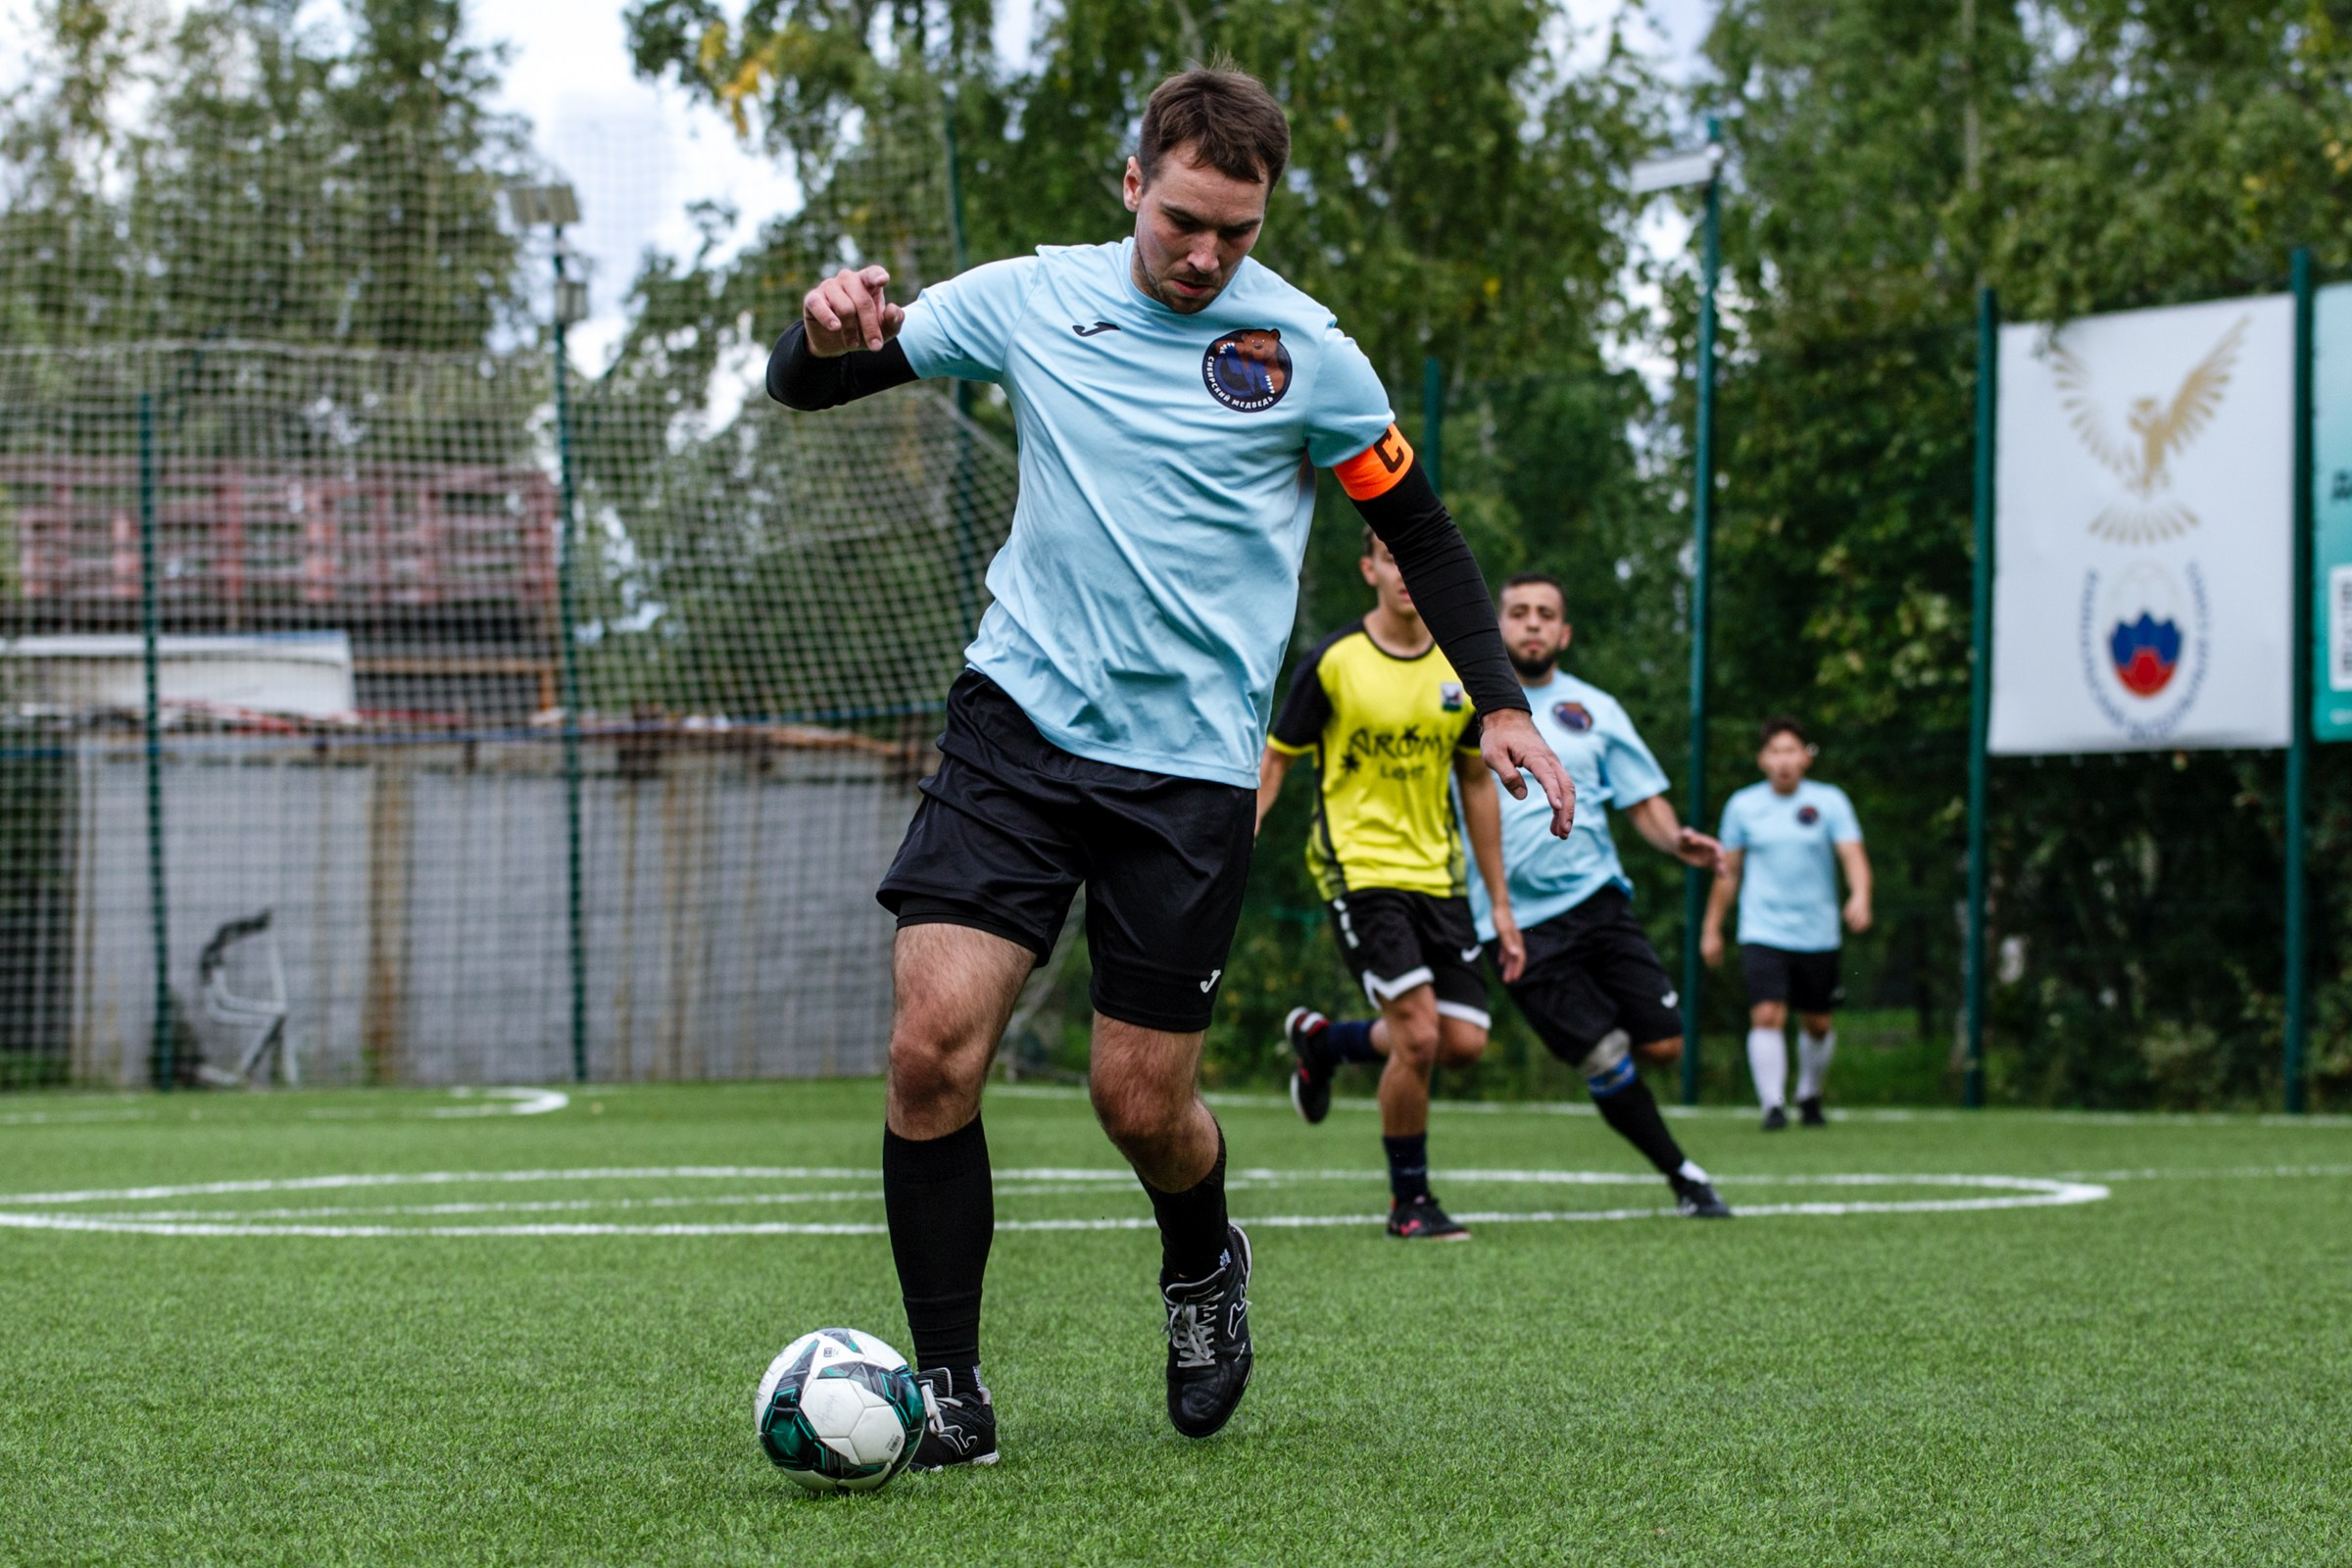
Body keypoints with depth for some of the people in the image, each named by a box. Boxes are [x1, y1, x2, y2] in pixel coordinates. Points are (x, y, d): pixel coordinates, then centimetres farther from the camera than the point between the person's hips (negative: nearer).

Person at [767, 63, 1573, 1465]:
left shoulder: (1305, 354, -3)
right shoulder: (1030, 300, 2)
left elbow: (1418, 527, 10)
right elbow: (806, 386, 9)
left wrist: (1499, 700, 1)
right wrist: (827, 335, -15)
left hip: (1192, 766, -1)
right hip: (1019, 718, 1)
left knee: (1143, 1103, 0)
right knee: (933, 1043, -15)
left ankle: (1205, 1269, 36)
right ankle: (949, 1387, -2)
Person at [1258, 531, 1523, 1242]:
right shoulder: (1333, 661, -7)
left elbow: (1476, 787, 13)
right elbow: (1274, 760, 0)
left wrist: (1500, 903, 13)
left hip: (1438, 874, 5)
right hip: (1360, 866, -5)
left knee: (1465, 1042, -1)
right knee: (1419, 1034, -18)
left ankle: (1323, 1040, 27)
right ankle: (1409, 1201, 2)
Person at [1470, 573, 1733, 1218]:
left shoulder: (1593, 710, 12)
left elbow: (1644, 800, 12)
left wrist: (1676, 840, -10)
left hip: (1597, 900, 3)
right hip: (1518, 923, -3)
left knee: (1664, 1045, -5)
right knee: (1605, 1062, -10)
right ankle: (1683, 1175, 7)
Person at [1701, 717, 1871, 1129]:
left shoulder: (1829, 801, -1)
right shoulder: (1742, 806, 3)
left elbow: (1853, 856, -11)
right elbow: (1728, 871, 12)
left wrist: (1860, 897, -31)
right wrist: (1712, 929, 13)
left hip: (1817, 935, 1)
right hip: (1763, 934, -1)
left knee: (1819, 1024, 11)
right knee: (1766, 1016, -18)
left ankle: (1809, 1096, 34)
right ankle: (1772, 1106, -15)